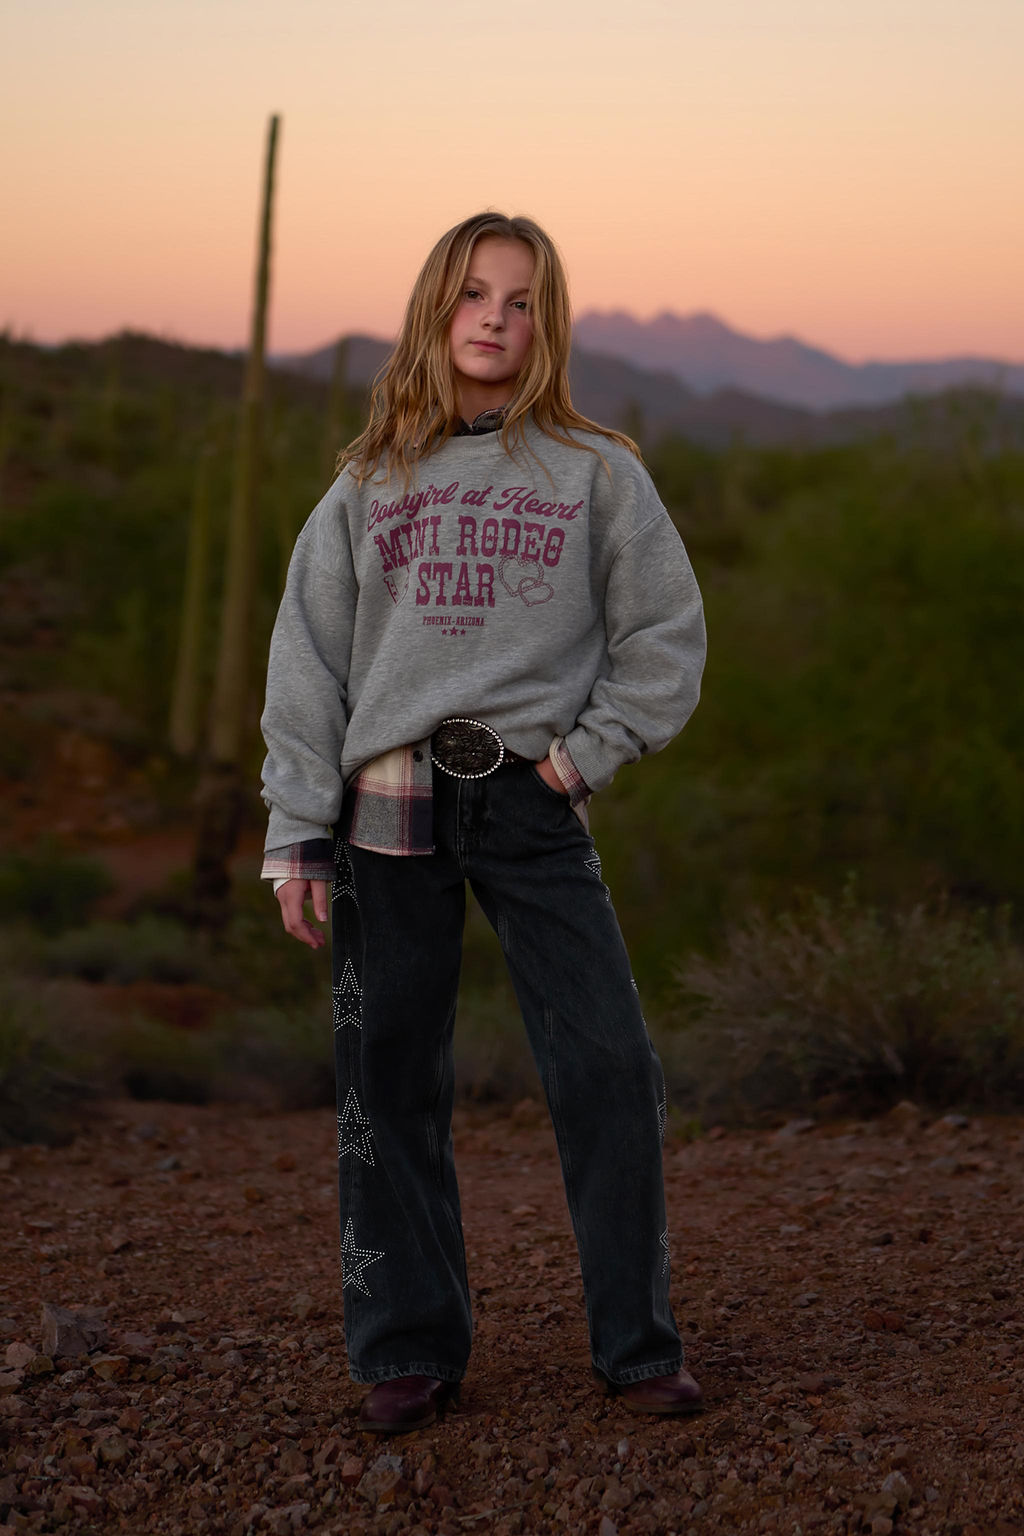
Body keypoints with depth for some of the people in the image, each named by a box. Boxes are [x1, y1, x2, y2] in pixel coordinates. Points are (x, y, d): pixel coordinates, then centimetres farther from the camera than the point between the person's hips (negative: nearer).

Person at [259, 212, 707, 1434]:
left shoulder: (594, 473, 7)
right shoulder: (370, 484, 10)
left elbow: (665, 634, 9)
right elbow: (307, 660, 7)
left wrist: (588, 751, -3)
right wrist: (299, 833, 1)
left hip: (532, 806, -1)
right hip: (390, 806, 1)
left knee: (609, 1069, -6)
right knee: (390, 1087, 4)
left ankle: (636, 1344, 8)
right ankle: (408, 1351, 17)